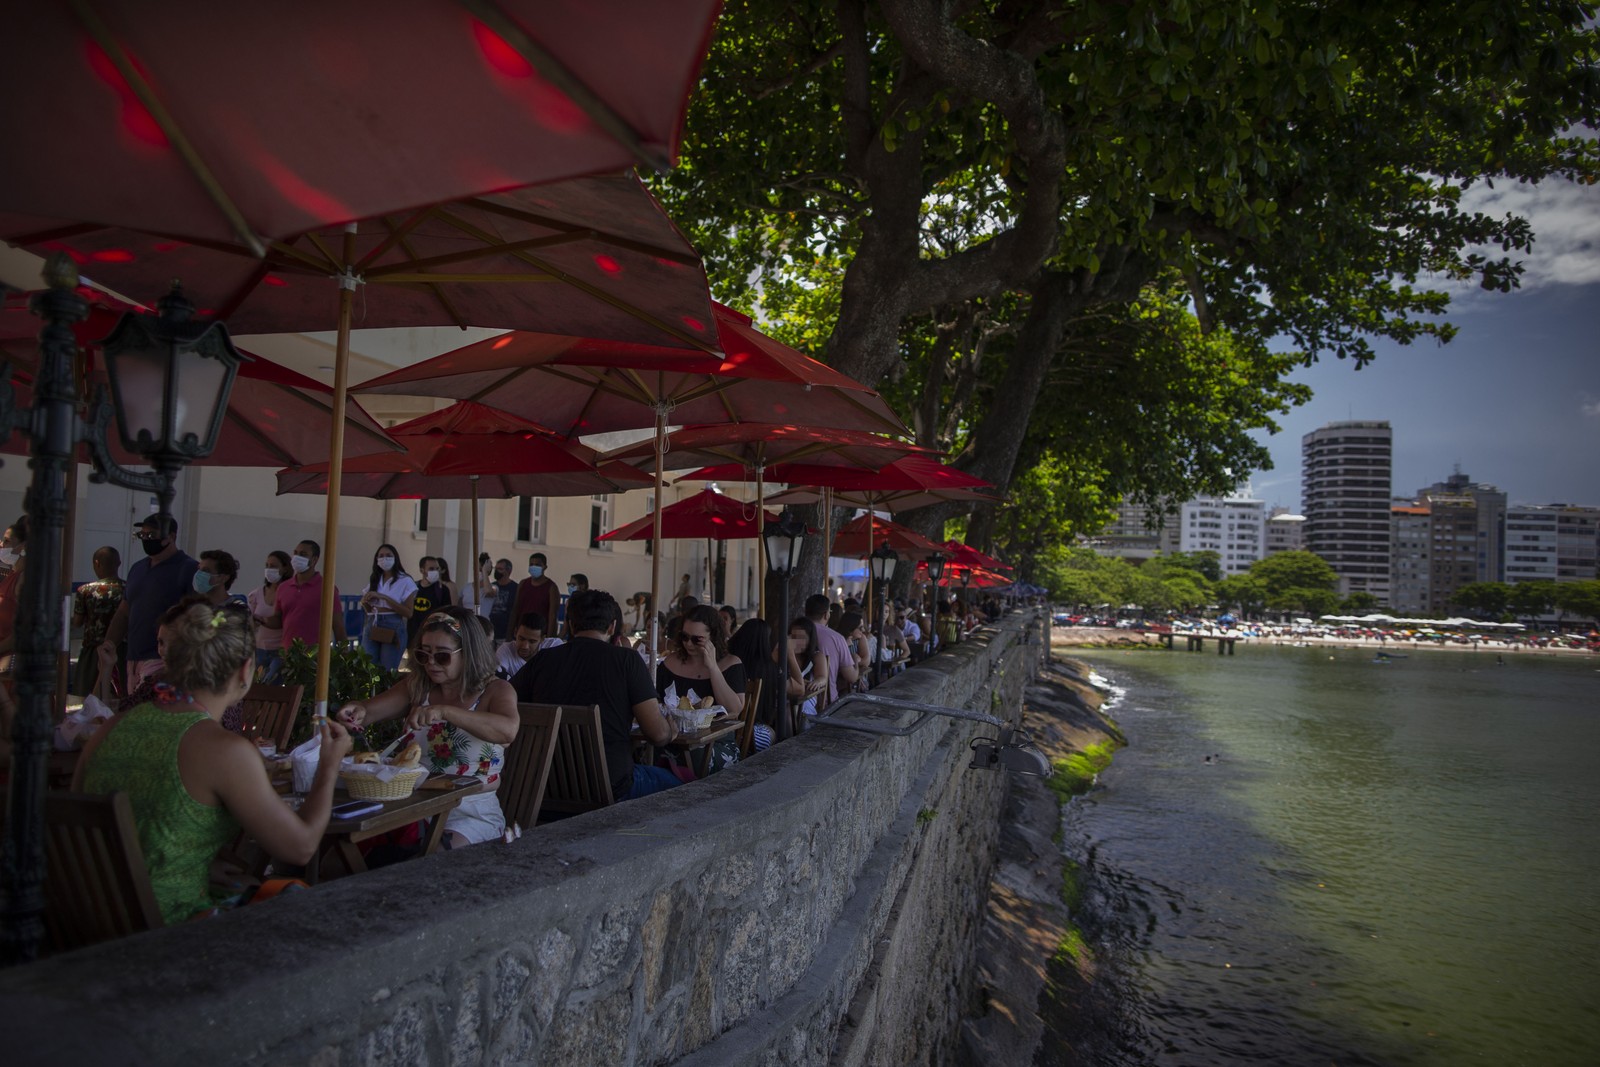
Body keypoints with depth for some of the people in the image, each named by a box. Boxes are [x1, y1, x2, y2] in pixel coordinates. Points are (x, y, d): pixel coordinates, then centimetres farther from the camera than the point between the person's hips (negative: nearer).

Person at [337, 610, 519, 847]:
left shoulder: (495, 691, -4)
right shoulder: (417, 688, 11)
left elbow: (508, 730, -25)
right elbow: (370, 709, -1)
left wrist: (444, 711, -34)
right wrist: (357, 711, -26)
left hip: (471, 813, -4)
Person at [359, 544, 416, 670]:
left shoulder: (406, 581, -4)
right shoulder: (374, 580, 13)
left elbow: (408, 613, -11)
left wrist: (384, 598, -17)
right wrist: (364, 602, -2)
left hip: (393, 628, -5)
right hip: (372, 627, 5)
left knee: (388, 671, 0)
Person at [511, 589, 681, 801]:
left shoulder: (541, 661, -1)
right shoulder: (627, 660, -9)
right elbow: (659, 734, -12)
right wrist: (671, 730, 12)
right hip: (612, 787, -4)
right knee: (673, 782, 24)